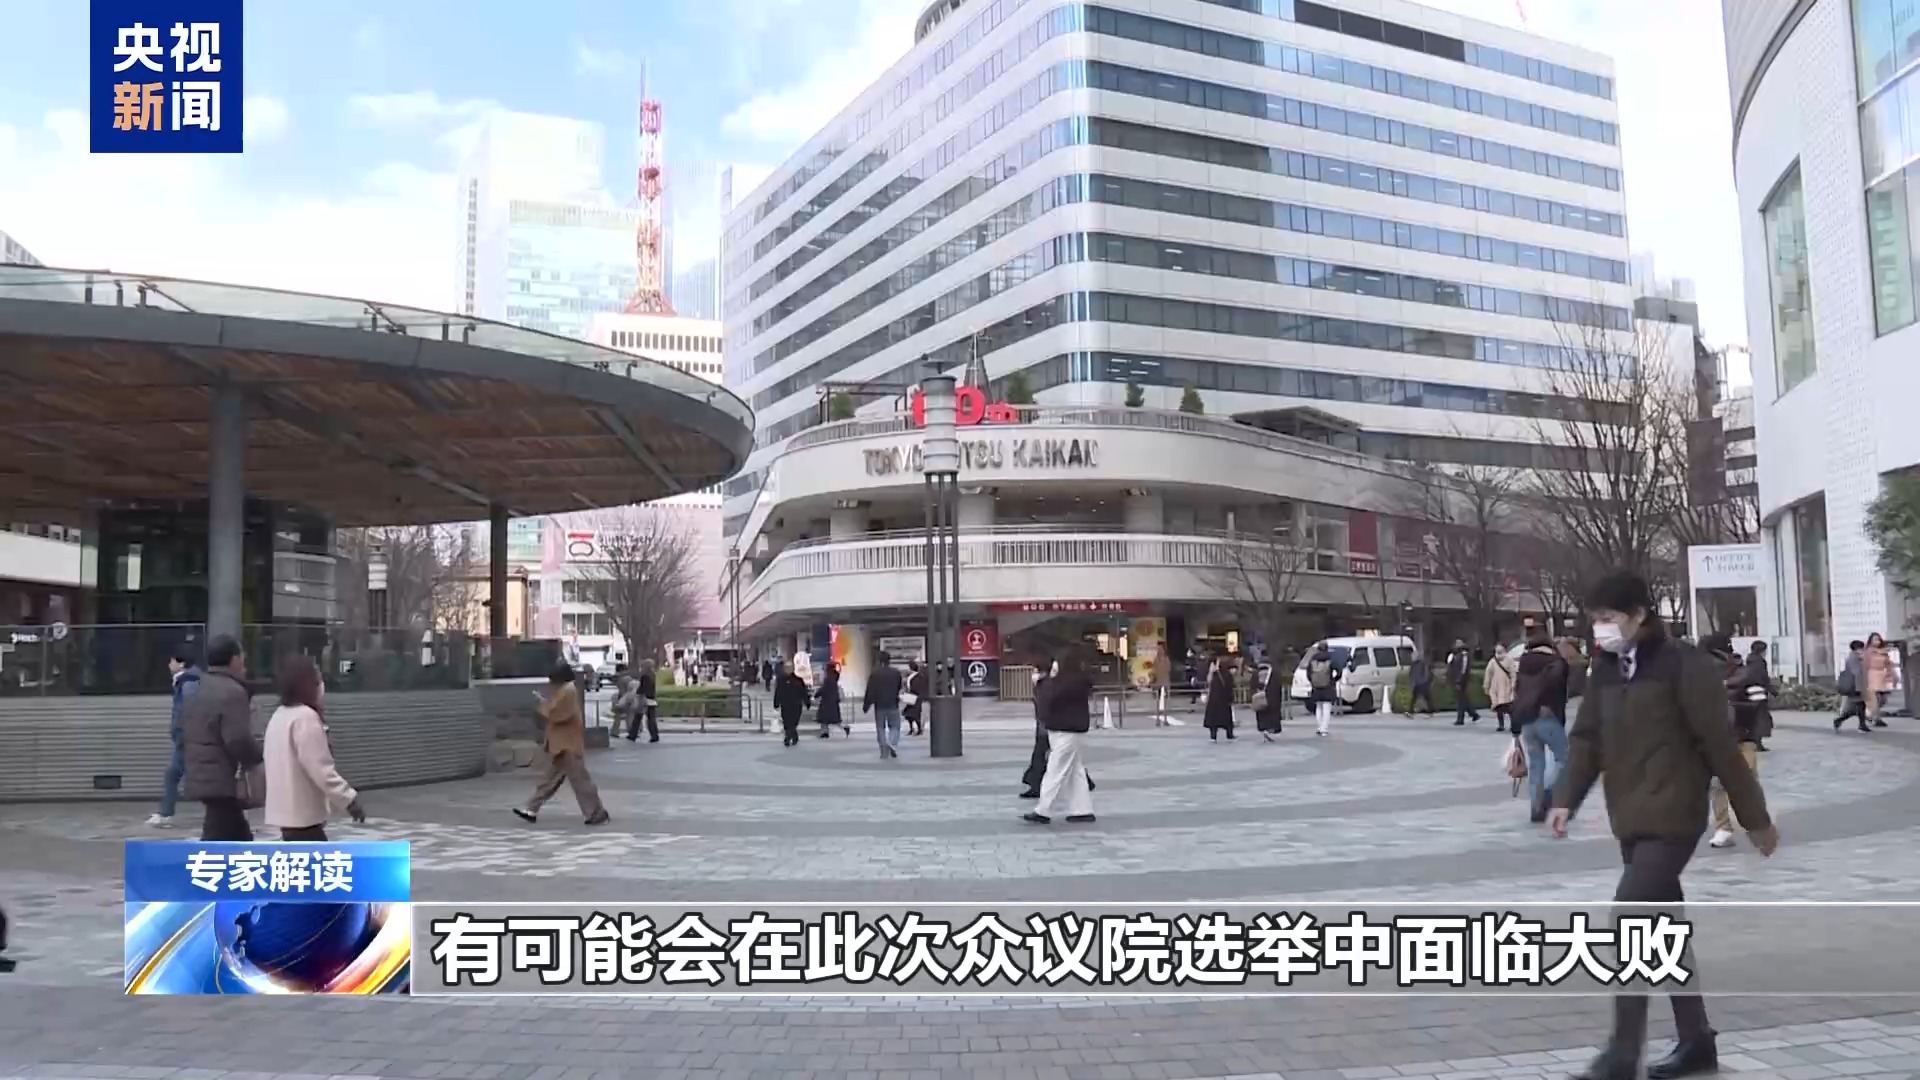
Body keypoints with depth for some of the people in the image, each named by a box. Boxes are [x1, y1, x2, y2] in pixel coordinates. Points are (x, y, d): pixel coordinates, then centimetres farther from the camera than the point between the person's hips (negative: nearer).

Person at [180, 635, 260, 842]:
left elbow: (183, 735, 21)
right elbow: (239, 741, -24)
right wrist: (261, 755, -8)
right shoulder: (232, 692, -16)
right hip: (223, 781, -10)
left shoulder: (199, 691, 16)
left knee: (239, 836, 17)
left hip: (203, 777, 10)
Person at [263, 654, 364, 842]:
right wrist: (349, 799, -20)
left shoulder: (280, 715, 14)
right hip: (302, 813, -10)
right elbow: (320, 769, -23)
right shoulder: (305, 717, -18)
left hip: (288, 809, 10)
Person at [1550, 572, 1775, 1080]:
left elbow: (1720, 745, -10)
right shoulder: (1605, 670, 9)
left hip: (1671, 818, -8)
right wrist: (1566, 799, -6)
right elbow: (1587, 739, 7)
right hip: (1631, 820, 8)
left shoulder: (1684, 665, -12)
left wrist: (1755, 818, -6)